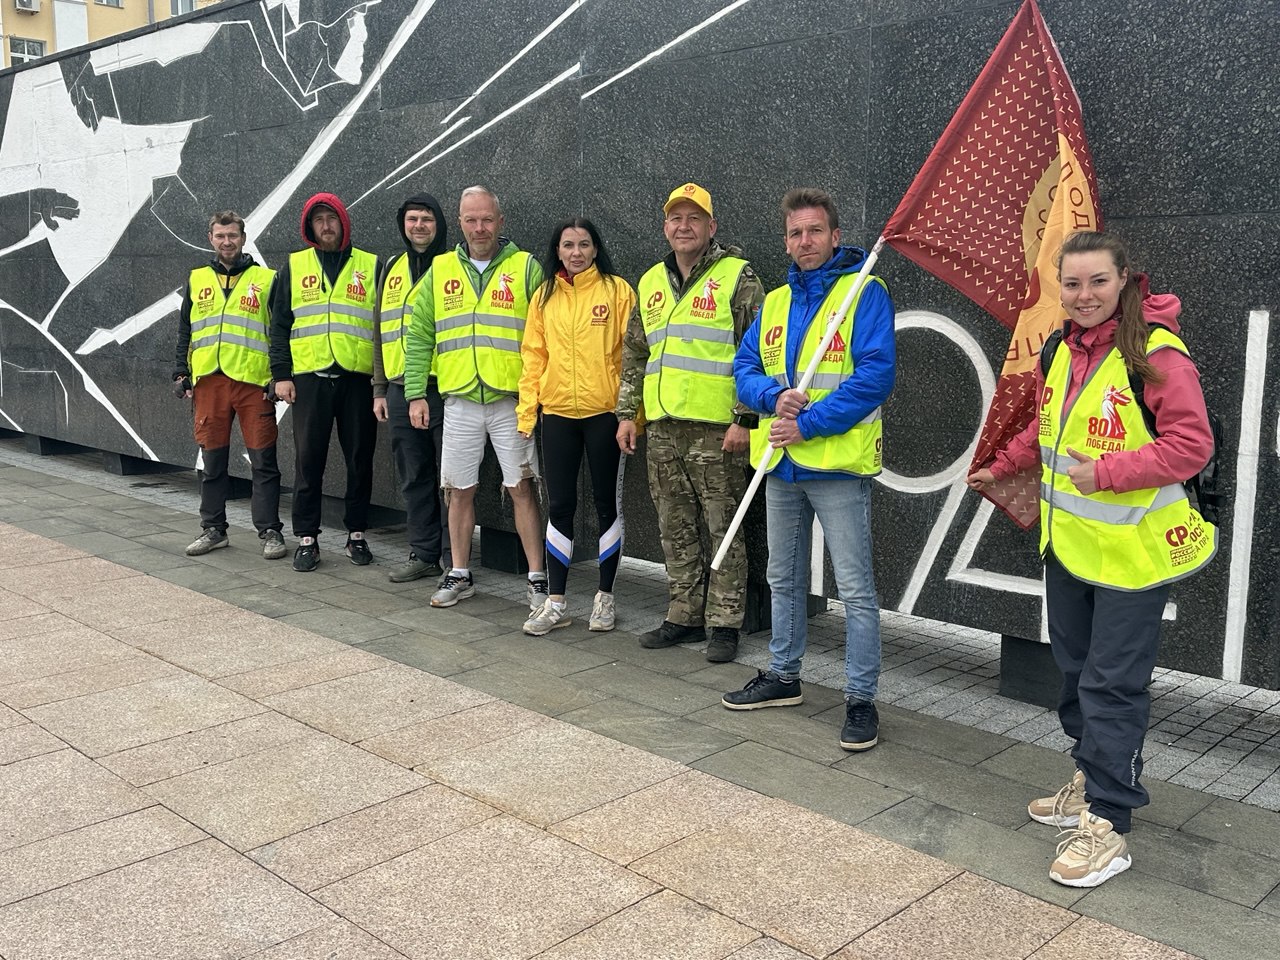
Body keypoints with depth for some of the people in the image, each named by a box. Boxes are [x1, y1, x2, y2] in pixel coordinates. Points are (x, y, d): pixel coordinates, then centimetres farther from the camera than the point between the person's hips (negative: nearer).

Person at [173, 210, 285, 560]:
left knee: (263, 460, -2)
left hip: (253, 380, -3)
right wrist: (181, 374, 10)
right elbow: (184, 331, 18)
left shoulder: (266, 279, 5)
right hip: (208, 380, 3)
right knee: (212, 459, 9)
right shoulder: (197, 279, 15)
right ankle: (213, 528, 20)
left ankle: (270, 531, 5)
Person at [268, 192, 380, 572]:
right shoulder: (294, 266, 11)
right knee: (308, 460, 2)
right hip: (309, 378, 1)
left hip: (357, 377, 0)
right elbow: (280, 324, 10)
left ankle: (356, 534, 17)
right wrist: (281, 374, 0)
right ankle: (306, 538, 10)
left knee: (360, 459, 5)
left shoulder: (370, 266, 8)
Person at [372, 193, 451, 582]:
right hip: (401, 390, 6)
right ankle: (424, 554, 20)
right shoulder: (392, 269, 16)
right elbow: (381, 332, 19)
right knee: (414, 478, 11)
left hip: (443, 389, -6)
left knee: (450, 478, -1)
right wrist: (379, 389, 15)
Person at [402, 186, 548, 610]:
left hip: (512, 400, -3)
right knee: (459, 491, 9)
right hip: (459, 401, 3)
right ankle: (459, 575, 23)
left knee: (521, 489, 0)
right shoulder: (440, 271, 9)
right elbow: (419, 336, 10)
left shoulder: (526, 268, 1)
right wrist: (415, 394, 3)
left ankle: (537, 579, 10)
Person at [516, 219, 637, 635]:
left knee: (607, 504, 8)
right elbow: (533, 356, 9)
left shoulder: (617, 290, -2)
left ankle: (605, 596, 21)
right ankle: (555, 601, 15)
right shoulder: (544, 296, 8)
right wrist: (526, 410, 3)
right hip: (557, 414, 3)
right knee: (559, 506, 6)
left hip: (605, 413, -3)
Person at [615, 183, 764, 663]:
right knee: (676, 532, 13)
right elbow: (634, 354, 21)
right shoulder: (651, 282, 16)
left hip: (716, 428, -6)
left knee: (723, 530, 0)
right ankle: (684, 617, 24)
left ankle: (724, 624, 9)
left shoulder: (737, 277, -3)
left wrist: (744, 419, -14)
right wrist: (628, 413, 15)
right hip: (662, 429, 6)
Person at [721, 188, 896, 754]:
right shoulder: (774, 302, 13)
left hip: (837, 466, -7)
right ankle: (782, 676, 34)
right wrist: (774, 398, -12)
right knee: (784, 578, 19)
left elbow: (875, 375, -17)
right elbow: (745, 368, 11)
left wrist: (808, 424, -19)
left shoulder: (865, 292, -7)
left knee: (855, 589, -2)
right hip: (780, 464, 7)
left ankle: (861, 698, 9)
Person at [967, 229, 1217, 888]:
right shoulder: (1062, 350, 6)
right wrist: (1003, 467, 27)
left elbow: (1192, 444, -21)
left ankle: (1107, 825, 8)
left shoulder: (1157, 354, -17)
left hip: (1132, 550, -8)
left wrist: (1107, 471, -25)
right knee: (1075, 672, 18)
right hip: (1067, 542, 8)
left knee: (1112, 685, -3)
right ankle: (1092, 780, 37)